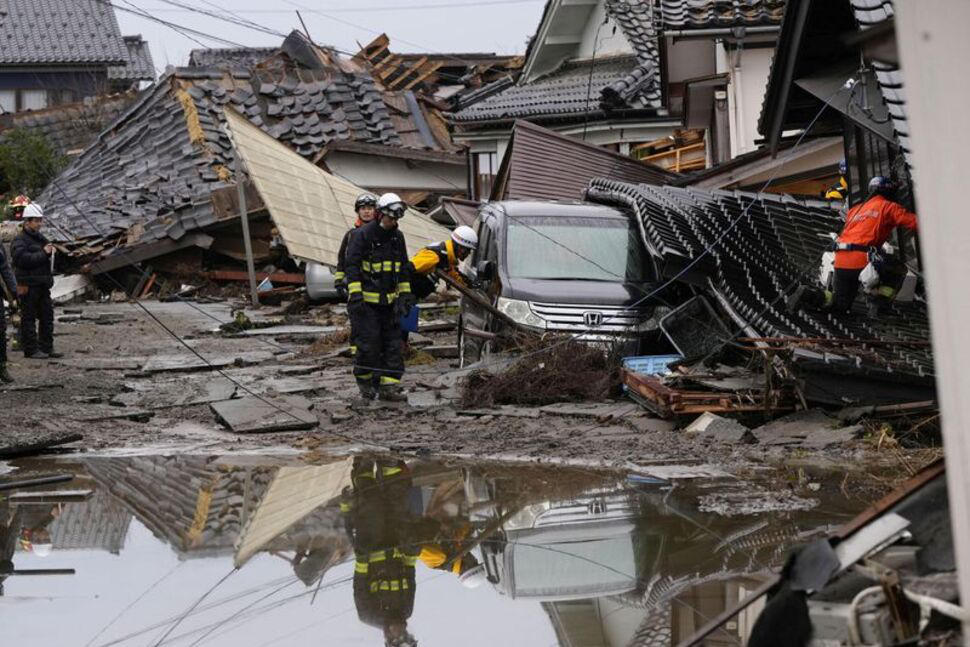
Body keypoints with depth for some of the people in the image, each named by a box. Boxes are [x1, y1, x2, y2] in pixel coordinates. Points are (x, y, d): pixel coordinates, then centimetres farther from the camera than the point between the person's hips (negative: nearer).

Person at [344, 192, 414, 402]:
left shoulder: (397, 237, 10)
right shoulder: (362, 235, -10)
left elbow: (403, 268, 19)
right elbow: (352, 266, -13)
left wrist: (405, 294, 14)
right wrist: (355, 294, -20)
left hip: (389, 301, 6)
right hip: (366, 301, -6)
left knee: (392, 344, 1)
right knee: (368, 344, -7)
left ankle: (389, 386, 3)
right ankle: (364, 381, 13)